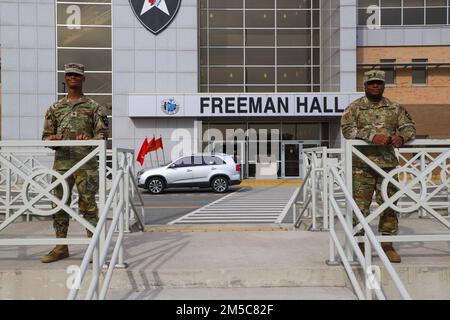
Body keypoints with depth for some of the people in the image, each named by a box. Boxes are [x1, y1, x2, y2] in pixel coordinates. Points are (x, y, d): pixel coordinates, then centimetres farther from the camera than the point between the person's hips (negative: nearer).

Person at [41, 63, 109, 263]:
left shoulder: (94, 107, 6)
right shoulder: (55, 108, 16)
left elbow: (103, 134, -1)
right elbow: (46, 136, 15)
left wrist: (88, 140, -21)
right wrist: (52, 140, -9)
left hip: (86, 164, -4)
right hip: (61, 162, 4)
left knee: (88, 205, -2)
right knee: (59, 205, 7)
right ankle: (61, 247, 18)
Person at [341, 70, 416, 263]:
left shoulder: (395, 108, 13)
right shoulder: (354, 108, 3)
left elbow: (409, 126, 9)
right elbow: (347, 129, -11)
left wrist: (402, 136, -15)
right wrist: (371, 136, -25)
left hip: (388, 164, 3)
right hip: (362, 165, -3)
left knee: (389, 205, 5)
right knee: (361, 205, -1)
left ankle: (387, 244, 18)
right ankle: (361, 244, 12)